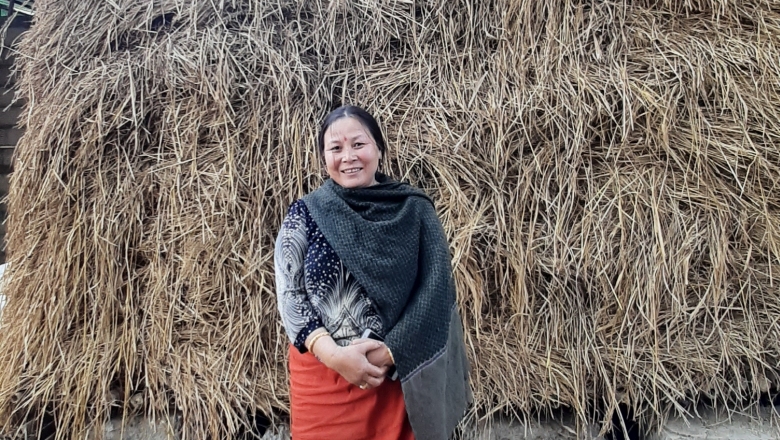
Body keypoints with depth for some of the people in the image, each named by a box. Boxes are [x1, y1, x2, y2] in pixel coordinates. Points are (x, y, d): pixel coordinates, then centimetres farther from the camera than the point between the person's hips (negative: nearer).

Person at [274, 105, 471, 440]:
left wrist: (389, 353, -16)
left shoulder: (414, 211, -1)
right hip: (322, 376, 0)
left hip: (399, 373, 0)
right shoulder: (304, 214, -1)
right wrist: (333, 354, -17)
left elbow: (435, 293, -6)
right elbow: (288, 294, -5)